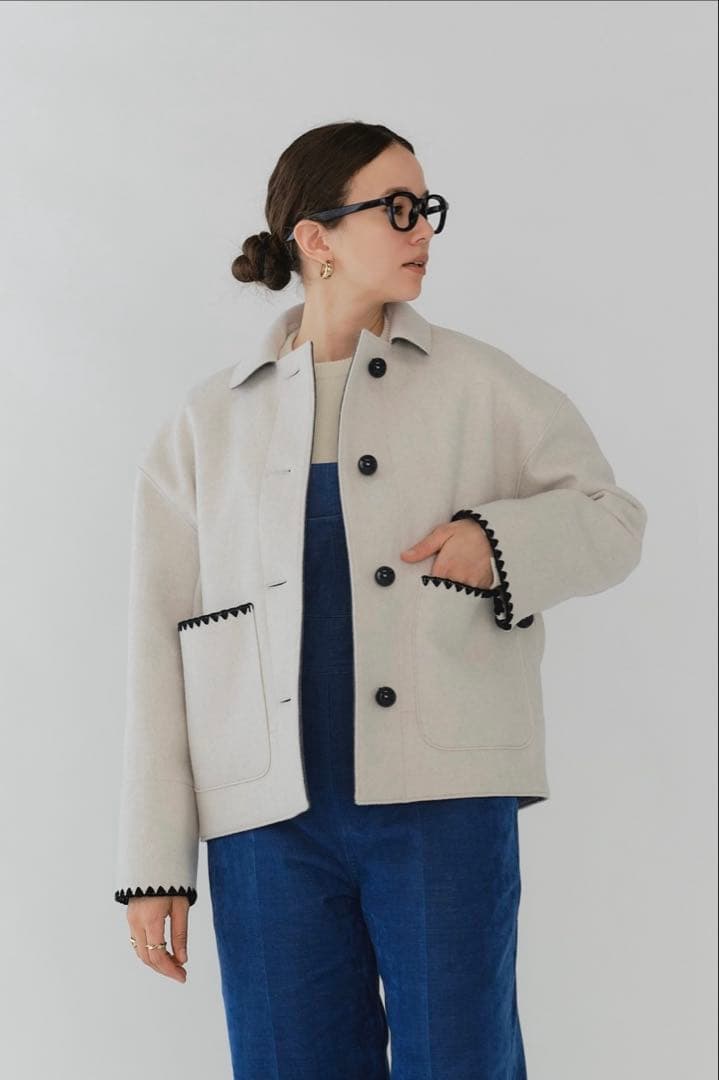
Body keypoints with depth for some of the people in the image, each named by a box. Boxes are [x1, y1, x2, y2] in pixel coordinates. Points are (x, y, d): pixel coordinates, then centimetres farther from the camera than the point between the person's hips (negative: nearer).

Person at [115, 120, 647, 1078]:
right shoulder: (209, 427, 9)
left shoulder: (479, 386, 7)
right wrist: (154, 865, 4)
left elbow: (613, 518, 13)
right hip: (271, 820, 1)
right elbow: (161, 645, 8)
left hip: (443, 805, -1)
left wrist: (501, 540, -10)